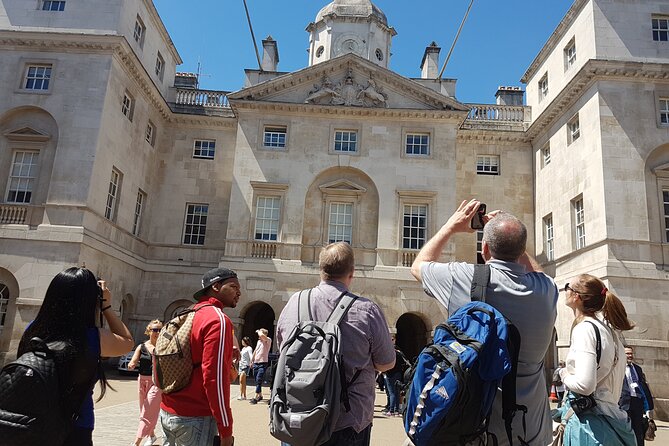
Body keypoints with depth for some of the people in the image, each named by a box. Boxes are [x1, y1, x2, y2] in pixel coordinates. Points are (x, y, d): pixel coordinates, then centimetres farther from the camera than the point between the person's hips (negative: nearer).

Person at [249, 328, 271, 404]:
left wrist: (259, 331, -7)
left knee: (258, 381, -13)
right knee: (256, 381, 12)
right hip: (256, 363, 8)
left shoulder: (268, 340, -7)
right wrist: (252, 361, 22)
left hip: (263, 363, -8)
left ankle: (256, 398, -13)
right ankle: (260, 395, 25)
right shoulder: (259, 341, 15)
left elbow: (262, 335, -28)